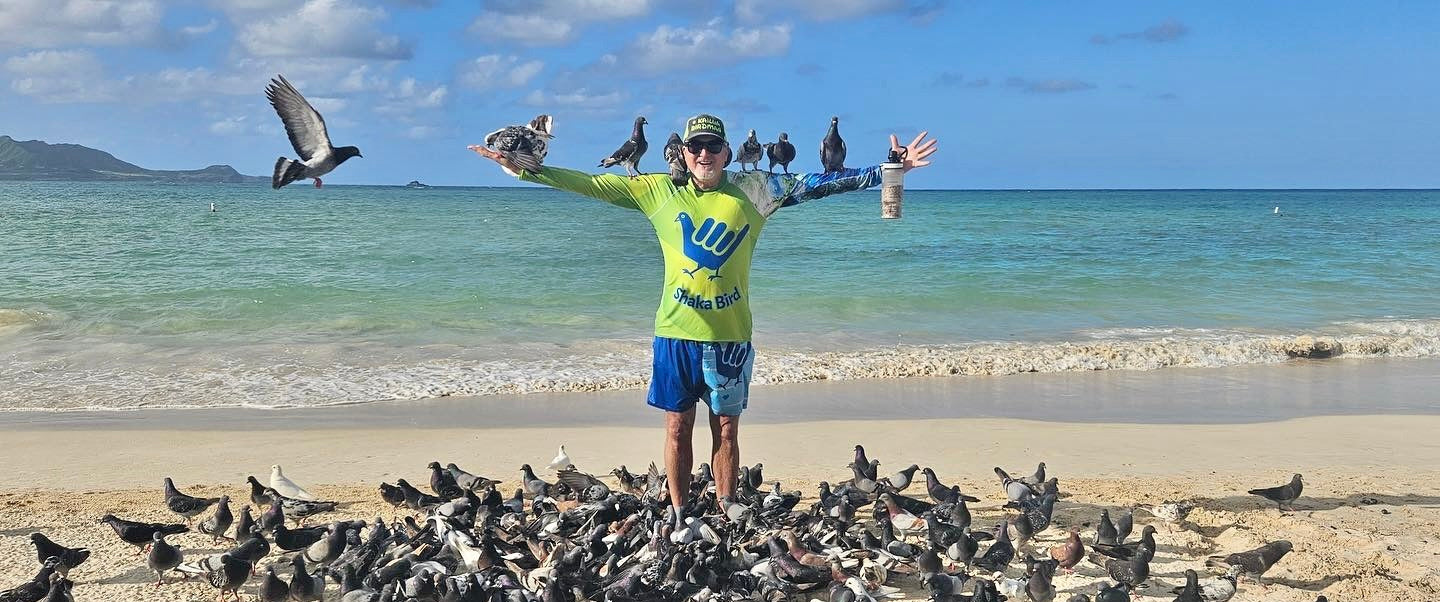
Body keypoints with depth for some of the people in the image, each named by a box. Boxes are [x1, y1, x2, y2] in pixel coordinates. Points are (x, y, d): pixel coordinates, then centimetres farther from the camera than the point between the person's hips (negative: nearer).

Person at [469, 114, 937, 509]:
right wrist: (526, 171, 0)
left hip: (731, 334, 0)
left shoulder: (753, 190, 1)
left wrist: (889, 170, -5)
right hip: (675, 331, 1)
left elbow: (818, 183, -1)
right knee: (678, 427, 7)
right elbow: (591, 185, 4)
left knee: (726, 428, 7)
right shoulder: (658, 190, 2)